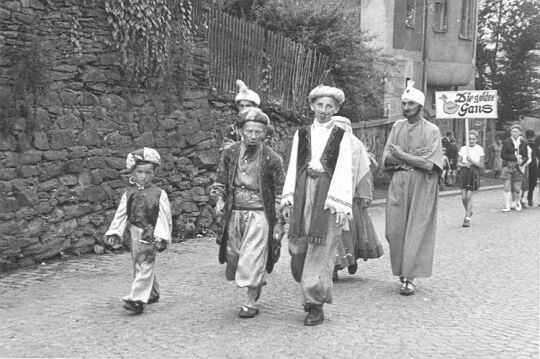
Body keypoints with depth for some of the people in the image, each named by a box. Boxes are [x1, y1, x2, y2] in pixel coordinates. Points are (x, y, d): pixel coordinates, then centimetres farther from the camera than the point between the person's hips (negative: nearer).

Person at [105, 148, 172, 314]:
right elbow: (121, 214, 8)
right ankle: (152, 294, 30)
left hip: (150, 235, -5)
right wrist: (114, 232, 2)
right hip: (135, 233, 5)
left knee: (144, 266, -9)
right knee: (138, 265, 14)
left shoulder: (159, 194, -6)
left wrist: (161, 237, -15)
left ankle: (137, 299, -10)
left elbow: (163, 217, -8)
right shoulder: (129, 194, 6)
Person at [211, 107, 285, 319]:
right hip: (234, 213, 4)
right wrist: (219, 201, -6)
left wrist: (278, 221, -2)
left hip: (259, 215, -4)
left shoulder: (272, 159, -5)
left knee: (253, 258, -6)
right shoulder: (230, 154, 3)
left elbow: (280, 191, 1)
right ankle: (256, 284, 39)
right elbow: (220, 182, 12)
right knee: (233, 256, 11)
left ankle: (251, 303, 8)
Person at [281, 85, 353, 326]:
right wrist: (288, 198, 2)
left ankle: (315, 305, 2)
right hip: (303, 191, 3)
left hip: (328, 193, -3)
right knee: (297, 247, 1)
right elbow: (293, 166, 11)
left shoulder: (342, 136, 5)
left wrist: (341, 205, -11)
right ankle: (308, 287, 26)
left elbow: (344, 171, -2)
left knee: (321, 250, -4)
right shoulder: (301, 134, 13)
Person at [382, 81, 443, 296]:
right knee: (395, 230, 1)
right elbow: (386, 159, 3)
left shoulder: (431, 130, -2)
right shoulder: (397, 127, 10)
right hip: (398, 184, 4)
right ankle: (401, 272, 18)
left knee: (416, 232, -5)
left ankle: (409, 278, -1)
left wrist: (401, 155, -11)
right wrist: (414, 158, -10)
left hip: (422, 187, -3)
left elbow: (430, 164, -13)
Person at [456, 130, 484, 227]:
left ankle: (467, 218, 2)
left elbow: (481, 165, 1)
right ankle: (469, 212, 26)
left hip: (474, 173, -2)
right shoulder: (463, 148, 6)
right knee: (463, 197, -2)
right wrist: (464, 165, -13)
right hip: (464, 172, 2)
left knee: (469, 197, -5)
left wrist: (472, 161, -14)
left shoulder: (480, 149, 2)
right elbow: (458, 163, 7)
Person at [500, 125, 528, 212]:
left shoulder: (523, 144, 10)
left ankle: (516, 203, 25)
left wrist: (522, 161, -13)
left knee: (517, 188, 2)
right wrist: (515, 157, -12)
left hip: (518, 168, 2)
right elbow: (503, 155, -5)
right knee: (507, 186, -9)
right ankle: (507, 206, -9)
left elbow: (526, 157, 10)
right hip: (508, 166, -2)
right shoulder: (506, 143, 2)